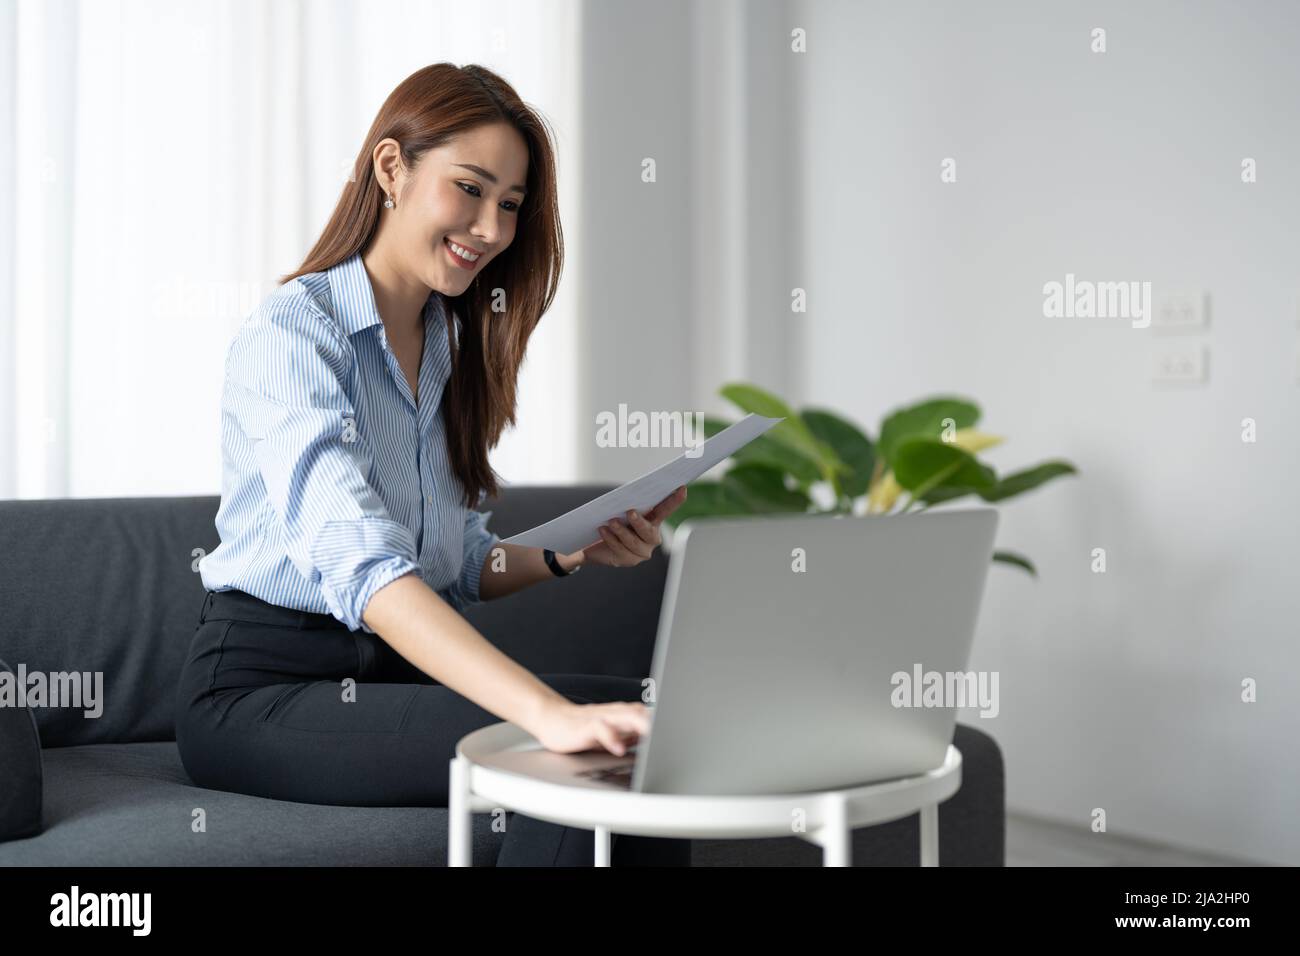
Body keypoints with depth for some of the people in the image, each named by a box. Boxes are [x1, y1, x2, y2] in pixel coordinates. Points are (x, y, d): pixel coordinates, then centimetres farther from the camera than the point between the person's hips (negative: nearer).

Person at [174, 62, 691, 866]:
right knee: (571, 763, -29)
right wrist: (549, 713, -43)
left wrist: (573, 553, -4)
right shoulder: (292, 333, -15)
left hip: (394, 669, 7)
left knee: (638, 716, -19)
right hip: (262, 687, -7)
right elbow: (360, 562, -31)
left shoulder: (449, 347, 13)